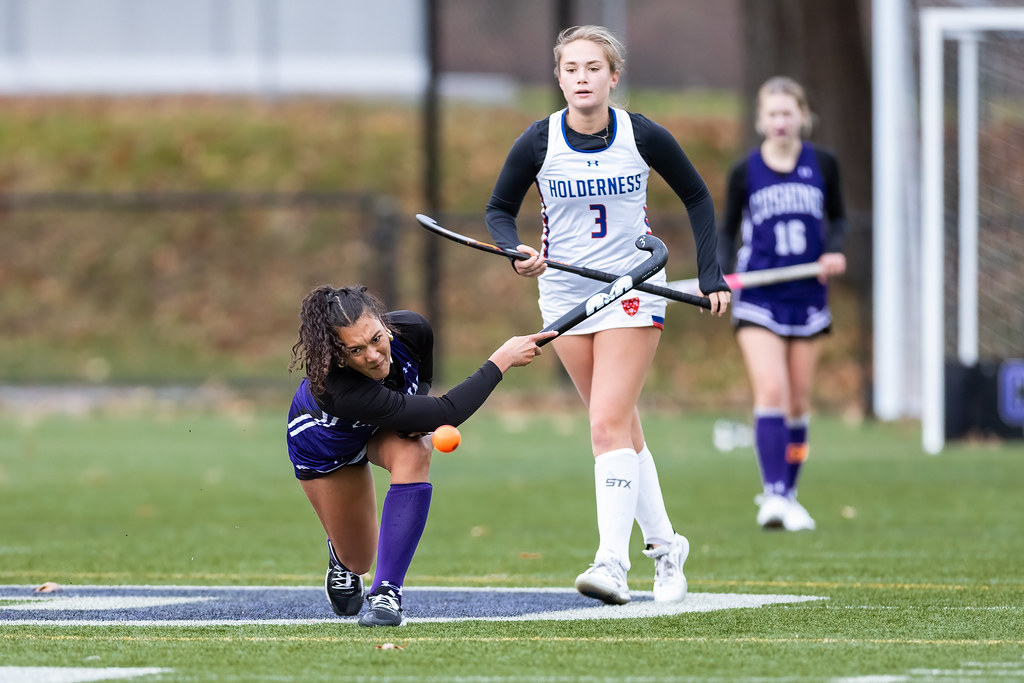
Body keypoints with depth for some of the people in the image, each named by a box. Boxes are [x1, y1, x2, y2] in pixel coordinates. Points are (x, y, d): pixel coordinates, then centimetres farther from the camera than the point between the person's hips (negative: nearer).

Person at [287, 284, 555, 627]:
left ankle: (387, 593, -27)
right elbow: (446, 414, -47)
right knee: (358, 559, 3)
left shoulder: (411, 329, -33)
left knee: (413, 454, -33)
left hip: (384, 427, 3)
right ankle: (342, 559, 45)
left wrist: (418, 416, -26)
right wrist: (502, 360, -43)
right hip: (323, 443, -3)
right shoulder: (340, 390, -49)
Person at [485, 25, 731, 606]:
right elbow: (500, 209, 8)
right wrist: (516, 250, -14)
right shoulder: (539, 143, -6)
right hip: (565, 293, 3)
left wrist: (712, 274, 2)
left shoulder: (644, 137, -8)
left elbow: (696, 197, 8)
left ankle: (613, 561, -23)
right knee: (623, 428, 8)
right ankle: (665, 546, 22)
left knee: (609, 426, -15)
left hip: (633, 291, -3)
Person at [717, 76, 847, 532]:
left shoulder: (822, 165, 4)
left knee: (798, 401, 8)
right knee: (771, 391, -17)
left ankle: (787, 494, 21)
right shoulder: (745, 172, 0)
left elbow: (837, 216, 17)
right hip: (758, 297, -3)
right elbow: (727, 230, 8)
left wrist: (834, 251, -3)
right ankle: (772, 496, -22)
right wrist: (721, 273, -9)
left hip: (806, 294, 3)